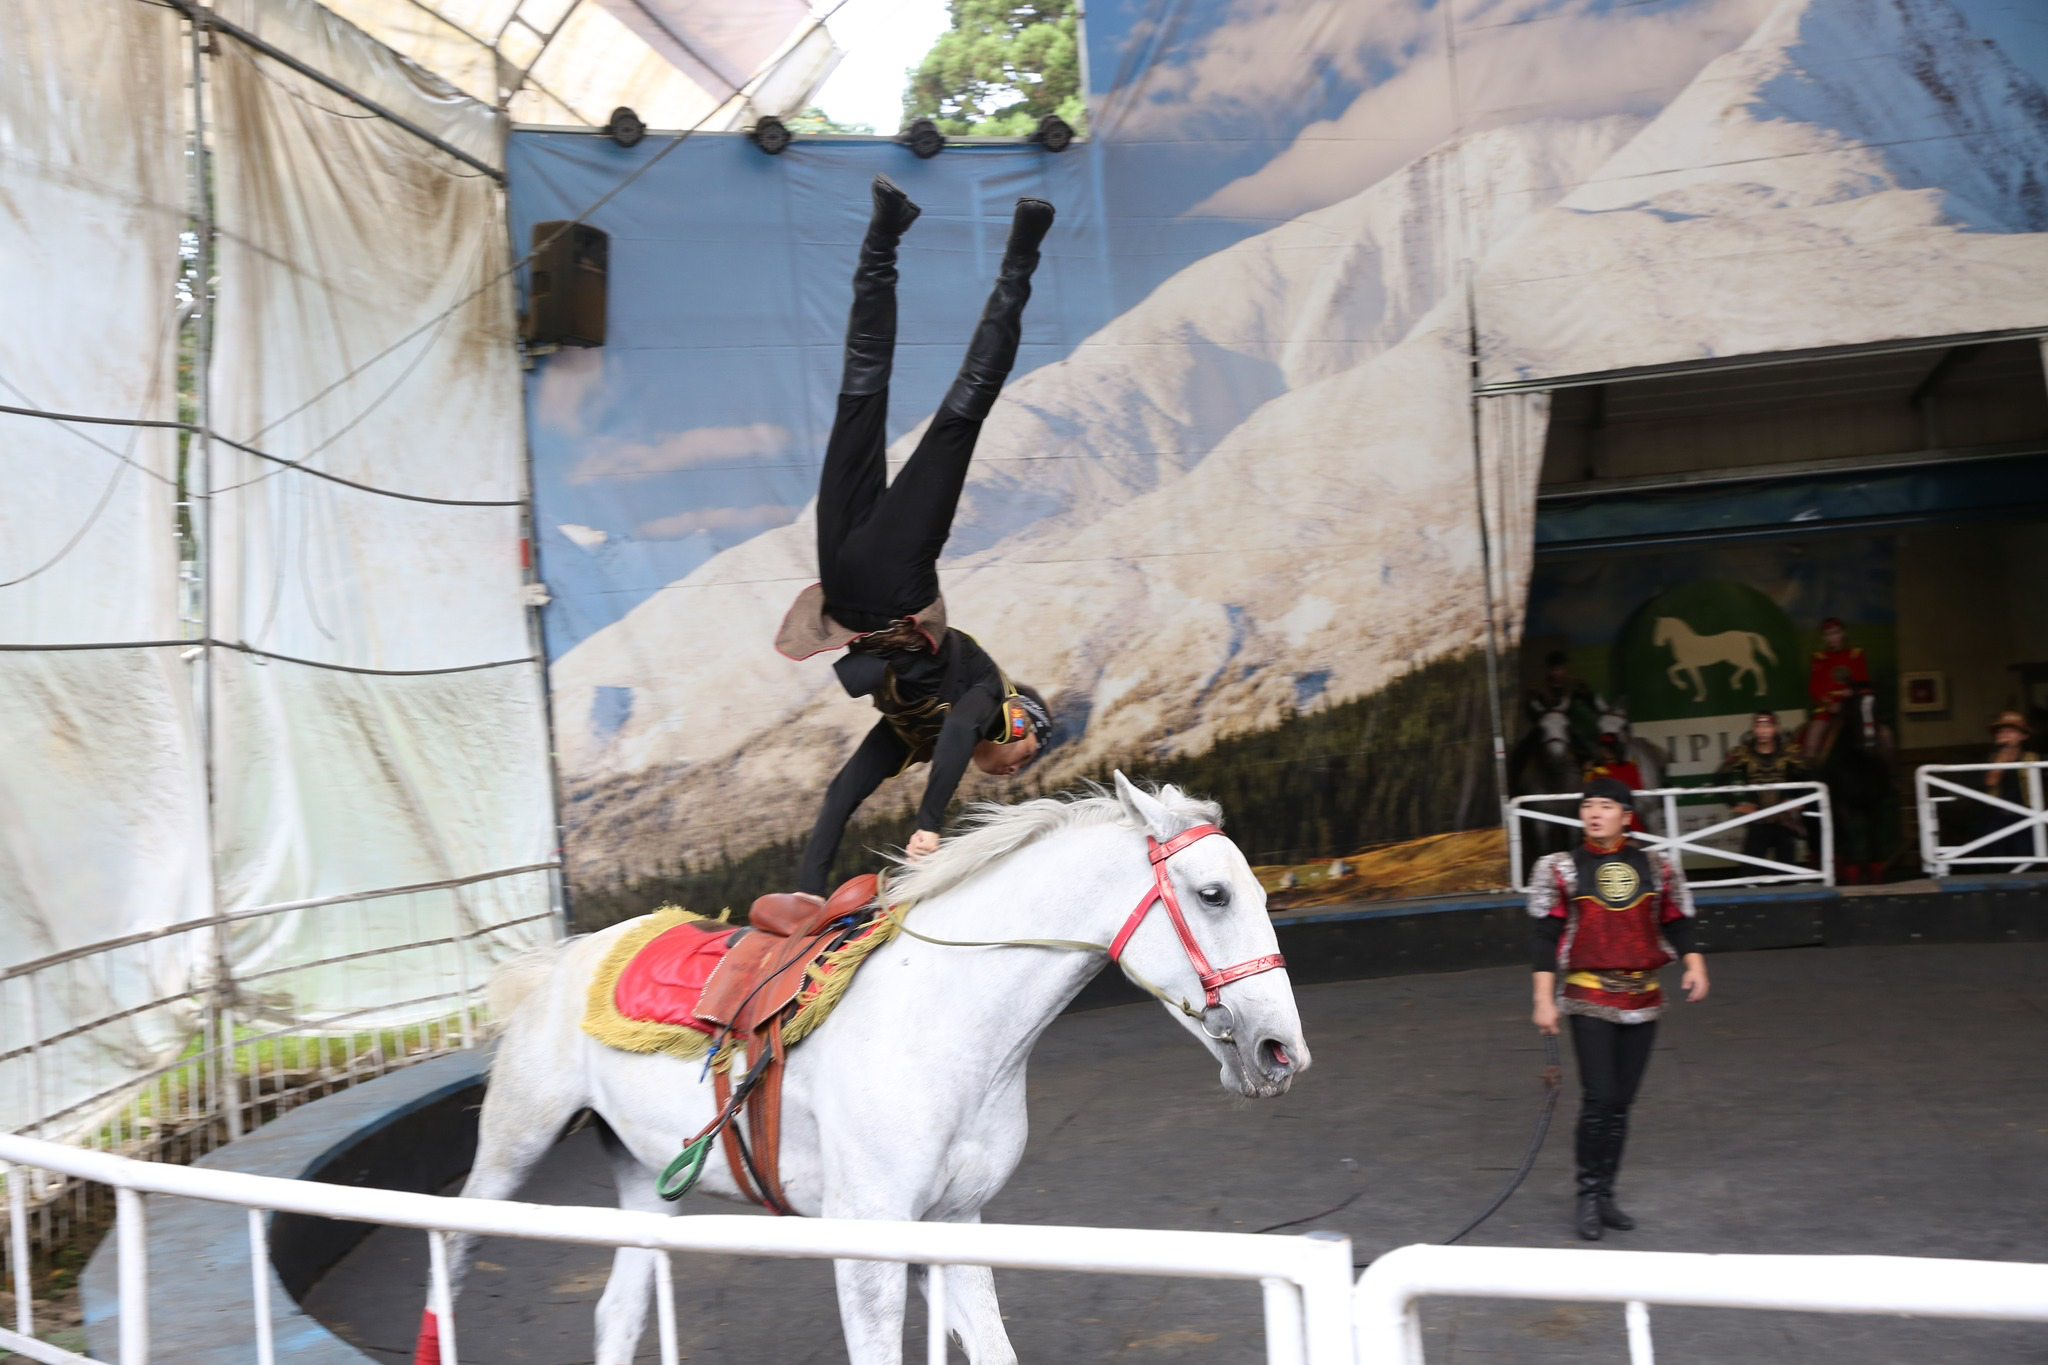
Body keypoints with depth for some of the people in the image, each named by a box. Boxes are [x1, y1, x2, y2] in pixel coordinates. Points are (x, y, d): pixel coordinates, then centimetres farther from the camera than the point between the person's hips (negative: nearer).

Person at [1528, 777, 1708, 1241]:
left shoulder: (1657, 868, 6)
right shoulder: (1560, 869, 0)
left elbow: (1677, 923, 10)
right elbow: (1546, 937, -1)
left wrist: (1693, 964, -9)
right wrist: (1544, 999, -6)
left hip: (1642, 999, 3)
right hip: (1589, 998, -3)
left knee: (1621, 1102, 8)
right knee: (1598, 1098, -10)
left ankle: (1604, 1195, 19)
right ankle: (1588, 1198, 3)